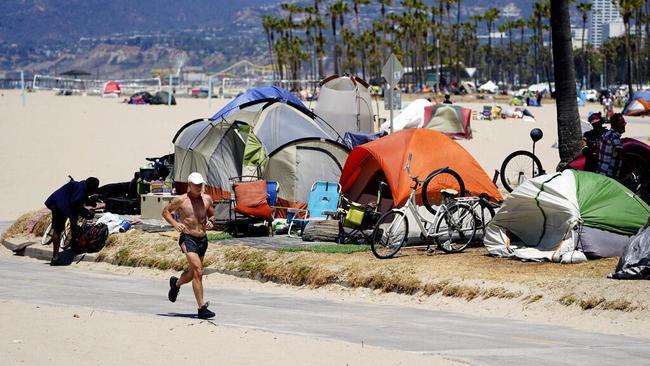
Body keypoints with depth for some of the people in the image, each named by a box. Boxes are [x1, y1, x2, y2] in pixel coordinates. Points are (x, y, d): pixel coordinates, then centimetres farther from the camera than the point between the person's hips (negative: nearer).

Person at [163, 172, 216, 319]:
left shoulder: (207, 199, 7)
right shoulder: (181, 200, -5)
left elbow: (212, 215, 21)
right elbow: (165, 211, 6)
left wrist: (210, 222, -3)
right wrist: (174, 223, -11)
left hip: (203, 239, 6)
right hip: (188, 238, -6)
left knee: (193, 272, 19)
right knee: (198, 271, -19)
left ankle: (176, 283, 54)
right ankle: (202, 308, -19)